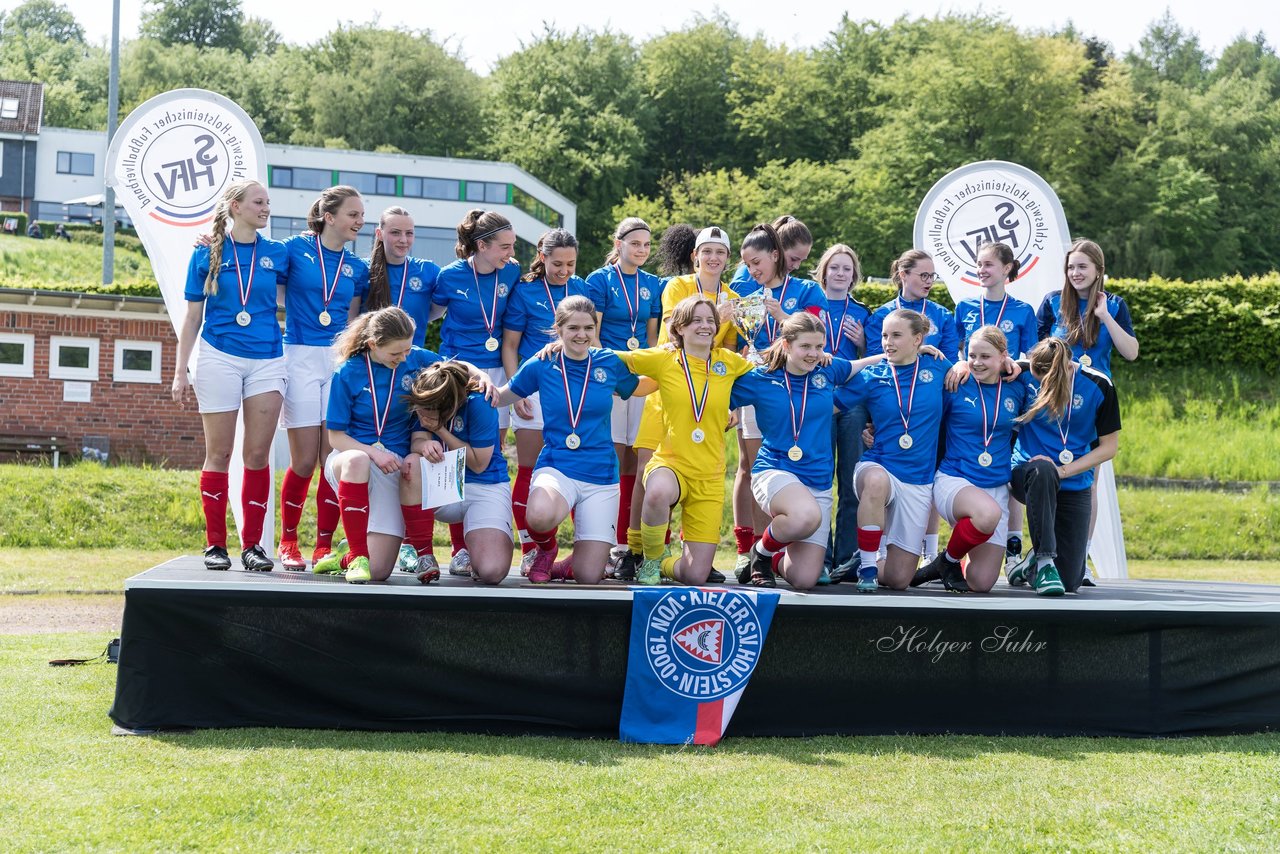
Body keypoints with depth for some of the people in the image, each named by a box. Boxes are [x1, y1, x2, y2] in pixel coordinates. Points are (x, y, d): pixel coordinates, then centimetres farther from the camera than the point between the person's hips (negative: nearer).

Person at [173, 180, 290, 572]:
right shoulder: (207, 253, 3)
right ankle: (215, 544, 8)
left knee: (258, 454, 0)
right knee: (219, 454, 1)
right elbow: (192, 318, 5)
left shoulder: (277, 254, 8)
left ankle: (252, 544, 7)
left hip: (267, 362, 2)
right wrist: (180, 371, 1)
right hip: (219, 358, -2)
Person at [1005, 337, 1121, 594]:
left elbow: (1109, 446, -4)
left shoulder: (1099, 386, -9)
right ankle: (1044, 561, -32)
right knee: (1043, 471, -42)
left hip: (1074, 485, 1)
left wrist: (1063, 470, -15)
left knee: (1070, 581, -5)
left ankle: (1031, 564, 30)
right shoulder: (1026, 374, -9)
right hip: (1026, 474, -1)